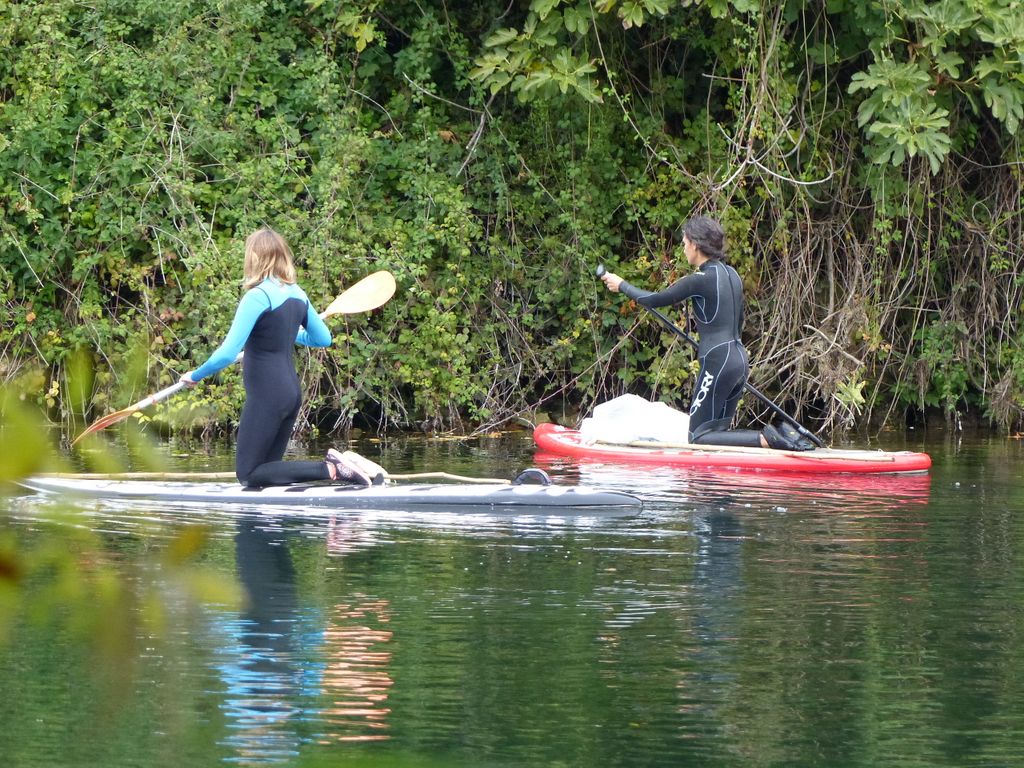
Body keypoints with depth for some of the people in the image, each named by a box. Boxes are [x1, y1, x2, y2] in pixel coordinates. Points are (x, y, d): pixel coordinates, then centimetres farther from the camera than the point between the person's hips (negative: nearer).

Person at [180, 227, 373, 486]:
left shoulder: (257, 297, -16)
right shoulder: (297, 295, 7)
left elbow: (227, 354, -20)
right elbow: (323, 339, 20)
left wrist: (195, 376, -4)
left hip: (266, 396, -8)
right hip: (292, 393, 8)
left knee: (248, 474, -3)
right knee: (268, 469, 15)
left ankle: (329, 469, -16)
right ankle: (332, 466, -4)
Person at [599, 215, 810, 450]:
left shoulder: (701, 280, -14)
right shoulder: (731, 274, 12)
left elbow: (655, 300, -5)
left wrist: (622, 285, 11)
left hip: (718, 364, -9)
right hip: (739, 359, 9)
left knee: (698, 437, -4)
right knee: (719, 432, 13)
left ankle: (766, 439, -17)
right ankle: (783, 436, -3)